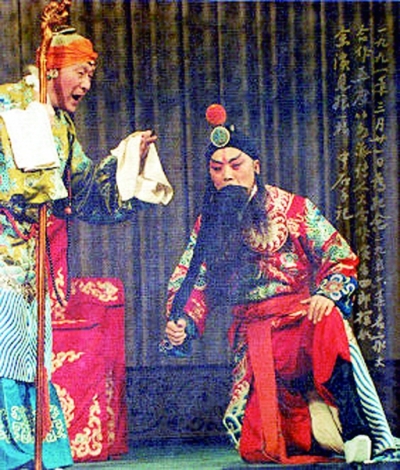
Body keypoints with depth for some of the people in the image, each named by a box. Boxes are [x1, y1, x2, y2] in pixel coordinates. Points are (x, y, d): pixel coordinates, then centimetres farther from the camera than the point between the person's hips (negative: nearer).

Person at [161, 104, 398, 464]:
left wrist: (328, 294, -19)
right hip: (253, 339, 3)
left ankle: (357, 432, -35)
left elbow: (341, 259, 1)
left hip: (303, 321, -3)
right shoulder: (209, 224, 13)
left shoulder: (293, 208, 3)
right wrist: (181, 323, -10)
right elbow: (191, 283, 9)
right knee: (256, 447, -10)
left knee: (330, 326, -40)